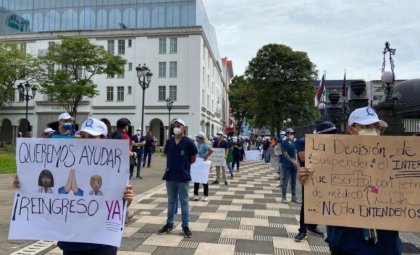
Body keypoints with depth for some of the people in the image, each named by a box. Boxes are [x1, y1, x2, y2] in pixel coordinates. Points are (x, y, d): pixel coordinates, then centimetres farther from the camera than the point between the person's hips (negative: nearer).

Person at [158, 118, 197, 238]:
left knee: (184, 202, 6)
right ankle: (169, 224, 27)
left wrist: (183, 165, 2)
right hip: (170, 176, 4)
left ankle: (185, 226, 16)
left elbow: (193, 159, -1)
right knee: (171, 201, 16)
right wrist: (174, 164, 4)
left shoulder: (189, 142, -8)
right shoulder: (169, 141, 4)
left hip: (183, 177, -4)